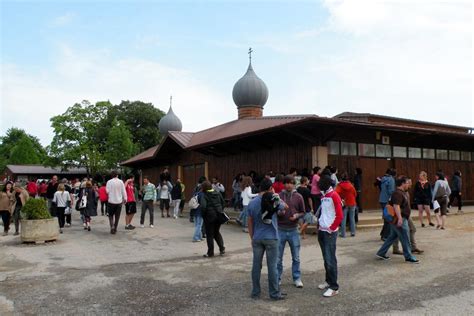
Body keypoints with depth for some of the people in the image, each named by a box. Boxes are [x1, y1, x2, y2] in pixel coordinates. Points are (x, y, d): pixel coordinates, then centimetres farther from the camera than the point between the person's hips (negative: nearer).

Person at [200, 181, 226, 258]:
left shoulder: (204, 195, -13)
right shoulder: (217, 193, 4)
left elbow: (203, 206, -24)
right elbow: (223, 203, 10)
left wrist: (203, 216, -9)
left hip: (210, 216, -5)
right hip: (219, 216, 5)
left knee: (209, 235, 7)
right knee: (217, 232, 23)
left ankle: (210, 253, 15)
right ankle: (222, 248, 16)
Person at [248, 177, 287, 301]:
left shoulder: (252, 203, 3)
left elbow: (250, 223, 7)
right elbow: (284, 207, 11)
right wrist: (275, 195, 14)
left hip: (257, 238, 4)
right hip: (271, 238, -4)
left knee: (256, 265, 9)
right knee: (272, 266, 3)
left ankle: (255, 292, 18)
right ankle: (275, 293, 11)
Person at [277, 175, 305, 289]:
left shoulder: (298, 197, -1)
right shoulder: (278, 196, -2)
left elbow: (303, 212, 6)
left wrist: (297, 216, -14)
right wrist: (278, 213, -17)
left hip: (293, 230, 1)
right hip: (280, 230, 0)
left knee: (296, 257, 11)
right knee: (278, 257, 8)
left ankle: (297, 278, 26)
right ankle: (277, 278, 21)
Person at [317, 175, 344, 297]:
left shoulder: (334, 196, -12)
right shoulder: (323, 196, 12)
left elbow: (339, 215, -16)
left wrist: (331, 228, -13)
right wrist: (320, 225, 13)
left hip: (330, 232, -8)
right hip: (322, 231, 8)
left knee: (330, 259, -6)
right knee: (326, 258, 15)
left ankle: (334, 287, 0)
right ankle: (328, 280, 28)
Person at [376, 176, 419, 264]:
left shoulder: (401, 192, 16)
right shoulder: (398, 193, -18)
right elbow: (396, 206, -29)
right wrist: (400, 218, -35)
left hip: (401, 219, 11)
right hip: (400, 219, -11)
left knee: (392, 237, 15)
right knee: (405, 238, -1)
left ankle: (381, 253, 18)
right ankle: (409, 257, 10)